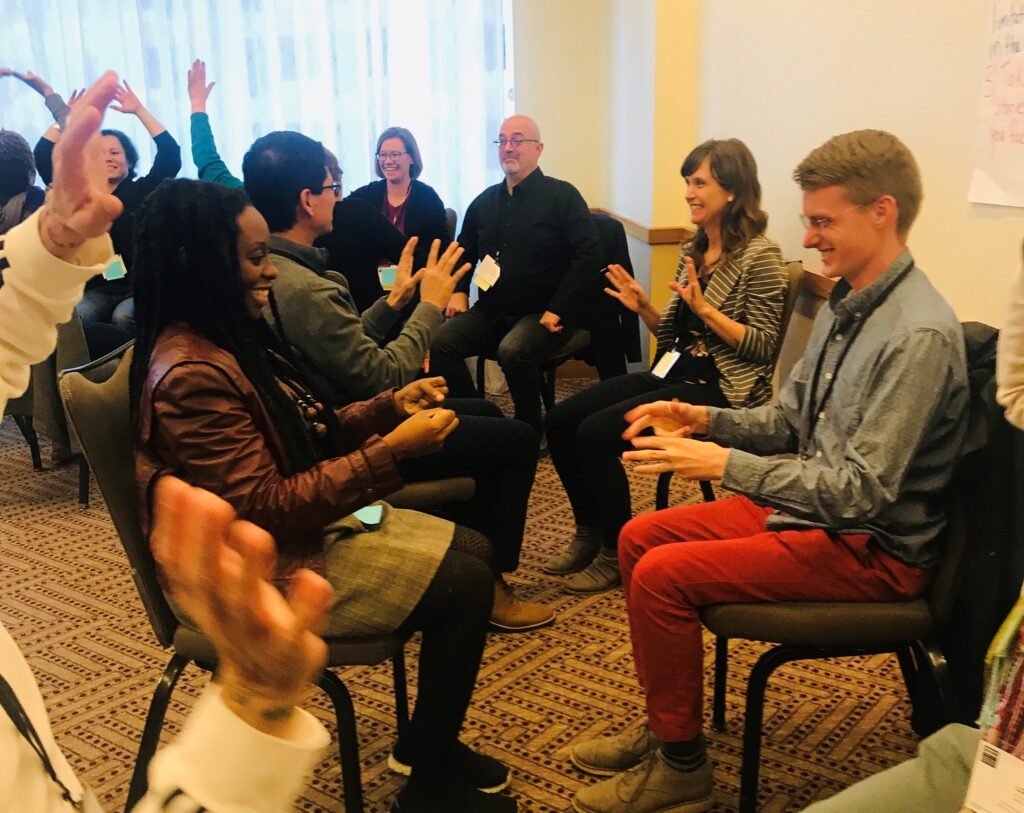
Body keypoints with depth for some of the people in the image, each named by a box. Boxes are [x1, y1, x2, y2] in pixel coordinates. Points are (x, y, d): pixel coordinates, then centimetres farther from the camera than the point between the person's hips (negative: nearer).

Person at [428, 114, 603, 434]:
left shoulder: (562, 196, -3)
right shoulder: (485, 200, 15)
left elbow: (588, 254, -12)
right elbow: (464, 249, 29)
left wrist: (558, 310, -17)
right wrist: (459, 292, 10)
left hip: (541, 313, -5)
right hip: (490, 312, 5)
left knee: (513, 350, -36)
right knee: (438, 342, -20)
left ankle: (530, 429, -12)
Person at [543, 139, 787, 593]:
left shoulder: (759, 256, -10)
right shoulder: (692, 250, 13)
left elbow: (763, 348, -15)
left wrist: (704, 308, -22)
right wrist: (645, 309, -1)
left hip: (721, 391, -8)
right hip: (673, 375, 8)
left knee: (596, 432, -24)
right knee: (560, 420, -5)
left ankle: (617, 554, -4)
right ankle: (590, 533, 11)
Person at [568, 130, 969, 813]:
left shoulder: (919, 335, -24)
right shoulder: (847, 306, 5)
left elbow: (860, 490, -28)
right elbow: (787, 419, 12)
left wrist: (727, 464, -28)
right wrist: (705, 419, -4)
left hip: (873, 546, -9)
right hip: (811, 506, 10)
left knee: (662, 575, -19)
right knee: (640, 537, 6)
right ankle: (664, 726, 17)